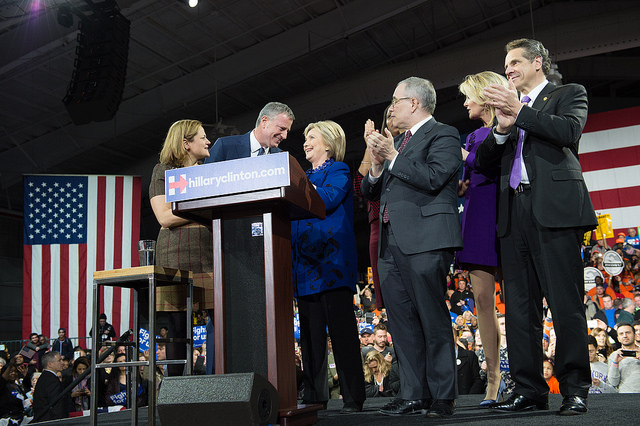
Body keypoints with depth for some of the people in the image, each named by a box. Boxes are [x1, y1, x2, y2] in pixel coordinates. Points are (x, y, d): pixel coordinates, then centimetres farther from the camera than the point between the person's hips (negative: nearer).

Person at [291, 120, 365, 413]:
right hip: (305, 262, 7)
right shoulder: (303, 176, 25)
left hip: (330, 260, -7)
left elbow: (328, 199, -13)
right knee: (310, 332, 6)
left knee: (341, 329, -6)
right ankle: (314, 396, 11)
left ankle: (353, 396, -2)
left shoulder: (338, 170, 4)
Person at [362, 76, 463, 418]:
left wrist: (392, 157, -8)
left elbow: (433, 178, -16)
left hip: (425, 239, -8)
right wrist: (377, 165, 3)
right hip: (391, 243, 8)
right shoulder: (397, 143, 25)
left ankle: (442, 396, 2)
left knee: (433, 320, -5)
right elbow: (371, 192, 22)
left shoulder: (443, 135, 1)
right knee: (402, 322, 6)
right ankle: (413, 394, 11)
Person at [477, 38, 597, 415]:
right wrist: (502, 128, 1)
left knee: (566, 302, -7)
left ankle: (575, 390, 0)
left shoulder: (569, 94, 12)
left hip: (554, 210, -6)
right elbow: (484, 161, 17)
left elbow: (570, 131, -9)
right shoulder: (509, 105, 26)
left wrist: (520, 111, -10)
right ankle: (530, 390, 9)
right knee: (520, 306, 4)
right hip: (514, 213, 6)